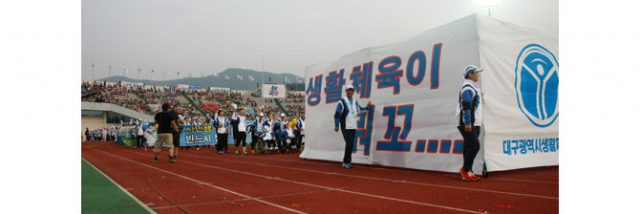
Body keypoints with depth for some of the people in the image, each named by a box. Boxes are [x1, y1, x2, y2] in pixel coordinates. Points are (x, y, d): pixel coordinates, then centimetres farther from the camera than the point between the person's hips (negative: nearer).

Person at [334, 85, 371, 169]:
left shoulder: (355, 102, 13)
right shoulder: (342, 102, -6)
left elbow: (360, 110, 28)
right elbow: (337, 114, -8)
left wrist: (366, 108, 14)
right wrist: (337, 126, -9)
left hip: (353, 127, 6)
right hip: (345, 127, -6)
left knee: (350, 144, 7)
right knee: (349, 143, -13)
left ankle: (345, 162, 16)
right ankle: (347, 162, -2)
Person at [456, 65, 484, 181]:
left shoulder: (471, 88, 21)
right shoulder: (467, 87, -12)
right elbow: (466, 106, -19)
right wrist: (467, 123, -23)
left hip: (474, 123, 10)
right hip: (467, 123, -10)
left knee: (468, 147, 9)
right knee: (475, 146, -13)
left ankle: (467, 173, 13)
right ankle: (465, 169, -3)